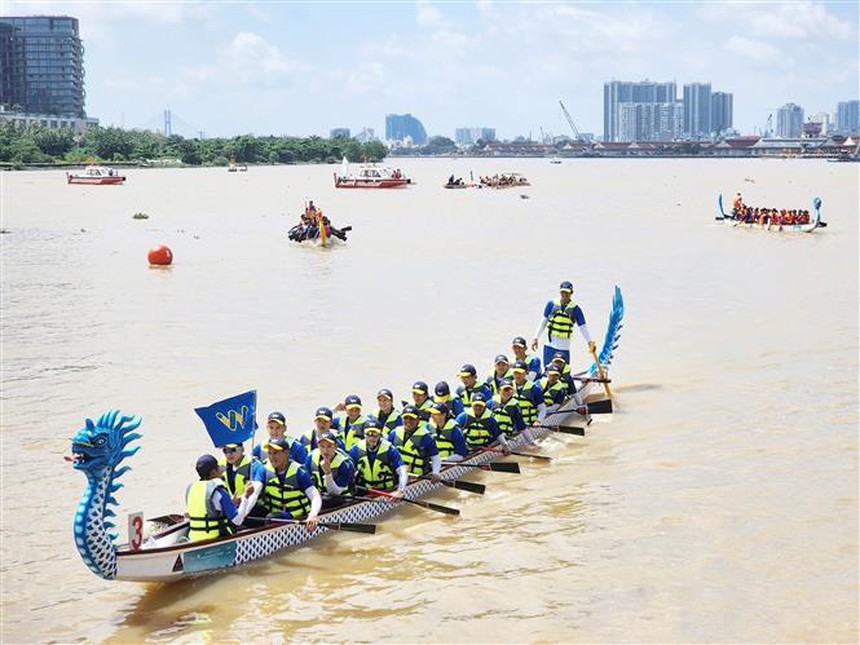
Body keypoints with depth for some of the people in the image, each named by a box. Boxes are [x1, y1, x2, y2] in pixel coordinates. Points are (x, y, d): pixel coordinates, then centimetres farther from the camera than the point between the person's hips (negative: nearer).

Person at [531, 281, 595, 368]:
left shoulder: (575, 309, -2)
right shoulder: (552, 304, 2)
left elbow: (583, 327, -1)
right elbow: (543, 321, 11)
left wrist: (590, 342, -12)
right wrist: (536, 338, 7)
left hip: (564, 348, -1)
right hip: (550, 345, 1)